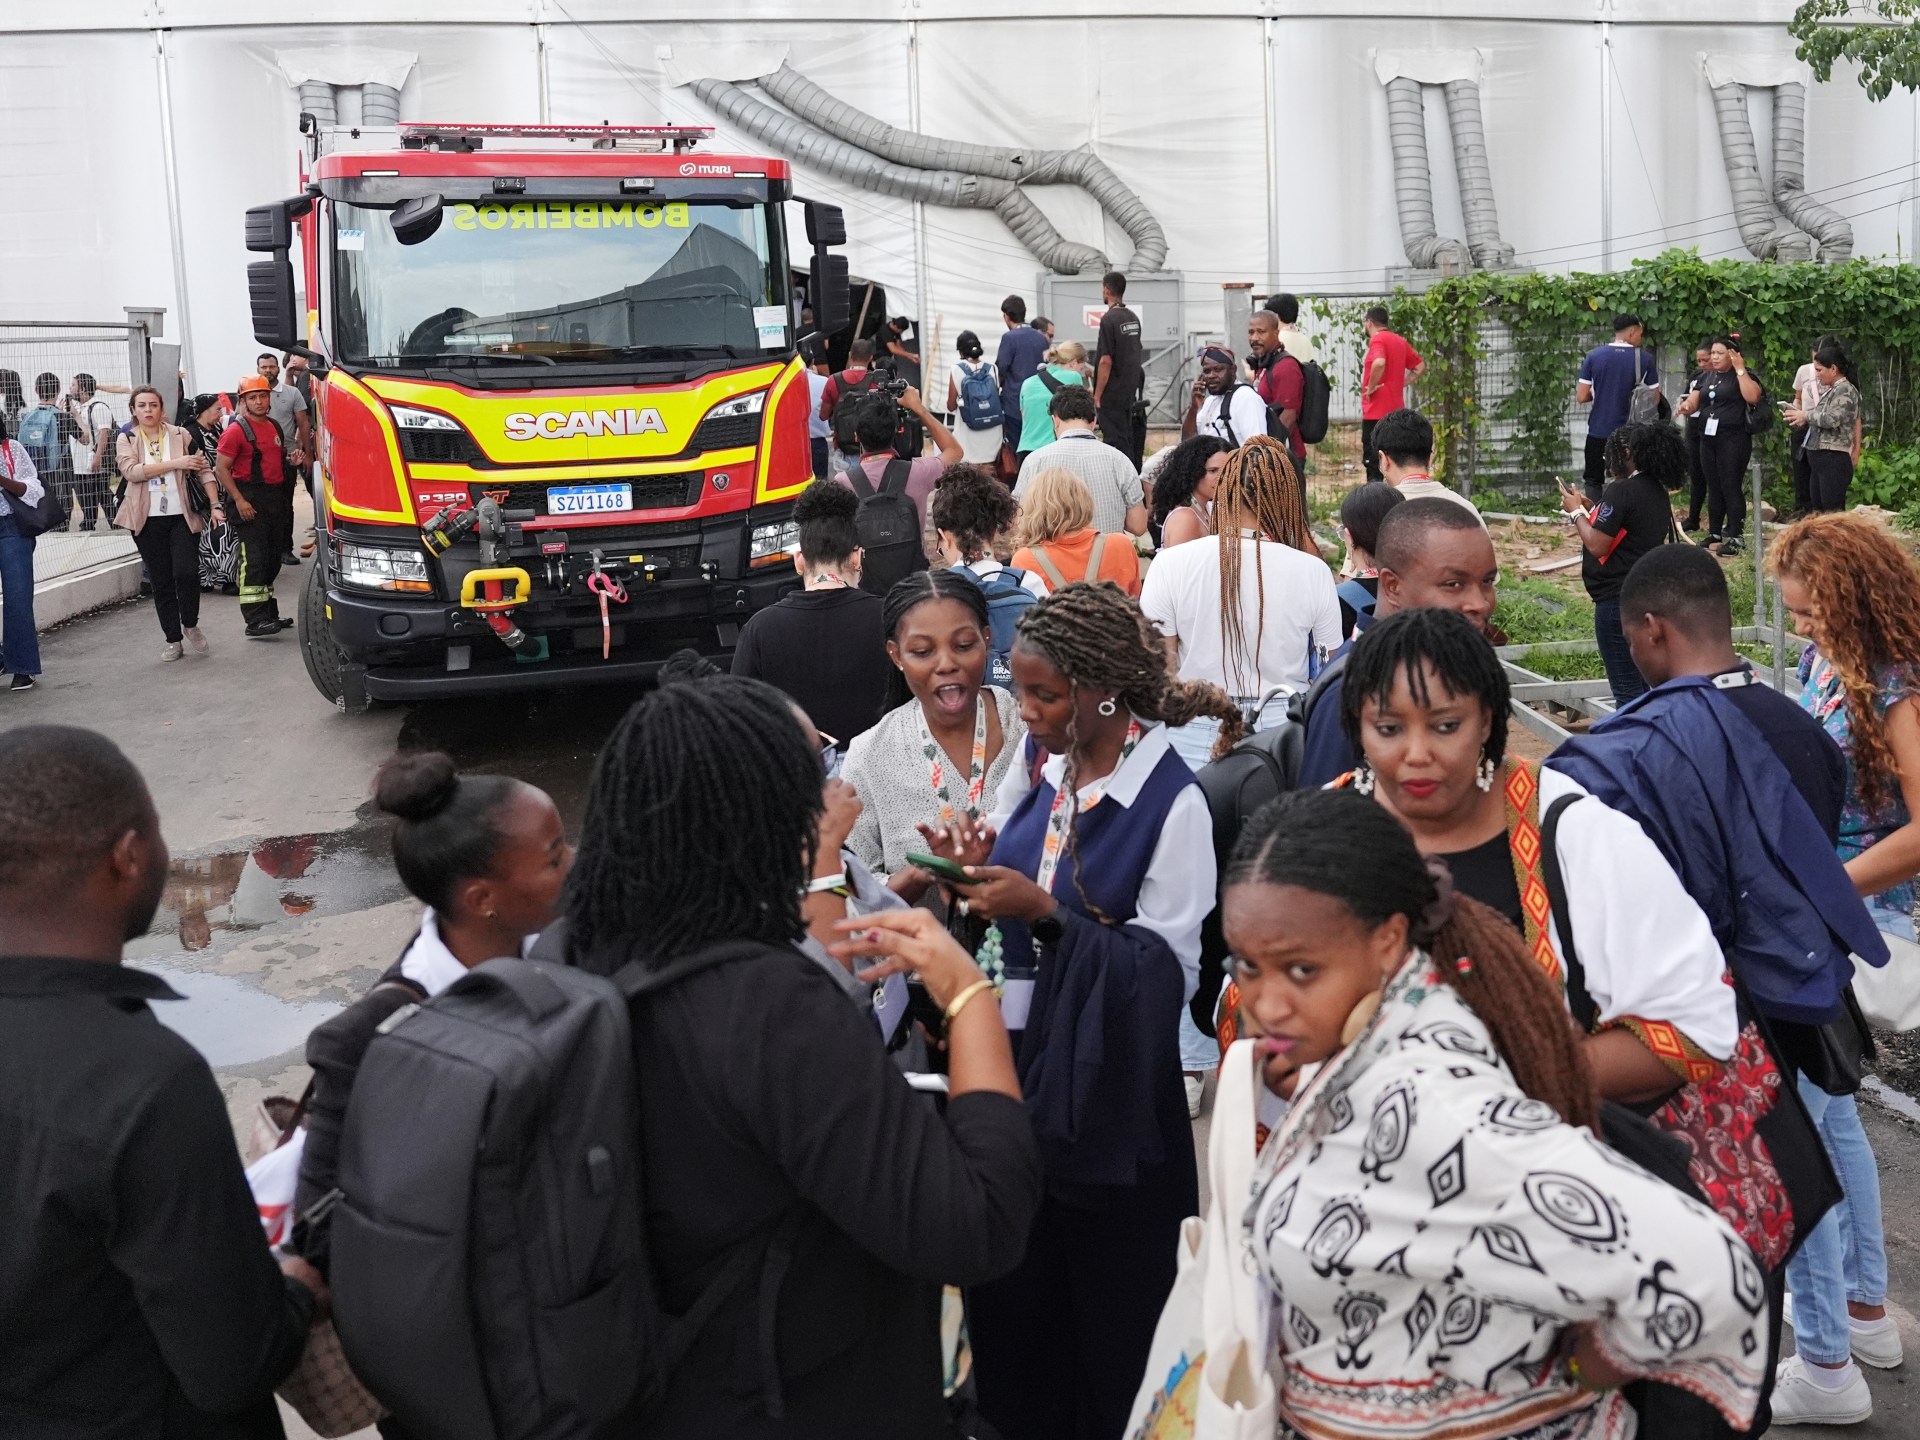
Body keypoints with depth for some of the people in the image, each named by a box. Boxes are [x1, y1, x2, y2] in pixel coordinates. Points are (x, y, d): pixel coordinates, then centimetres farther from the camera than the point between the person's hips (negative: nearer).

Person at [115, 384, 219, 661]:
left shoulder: (180, 435, 5)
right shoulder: (127, 440, 4)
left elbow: (204, 470, 5)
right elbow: (131, 470, -14)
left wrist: (215, 505, -5)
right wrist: (176, 463, -19)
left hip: (183, 516, -1)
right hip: (148, 521, 1)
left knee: (186, 572, -14)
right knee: (161, 581, 5)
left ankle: (190, 625, 10)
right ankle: (173, 639, 13)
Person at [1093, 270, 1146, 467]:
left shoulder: (1109, 319, -15)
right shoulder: (1133, 318, 9)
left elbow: (1106, 361, -19)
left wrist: (1097, 396, -13)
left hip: (1113, 394, -8)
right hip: (1130, 392, 8)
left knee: (1116, 442, -6)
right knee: (1129, 442, 14)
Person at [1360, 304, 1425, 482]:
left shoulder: (1377, 339, -11)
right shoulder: (1399, 341, 14)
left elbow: (1379, 363, -30)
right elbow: (1420, 366, 20)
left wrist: (1371, 387, -17)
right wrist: (1401, 383, 13)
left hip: (1376, 412, -8)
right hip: (1396, 410, 8)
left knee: (1373, 464, -6)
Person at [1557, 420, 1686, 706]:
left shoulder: (1621, 491, -18)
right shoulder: (1656, 492, 11)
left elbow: (1597, 545, -20)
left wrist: (1576, 512, -6)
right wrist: (1590, 508, 15)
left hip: (1617, 599, -10)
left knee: (1626, 687, -5)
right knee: (1639, 684, 18)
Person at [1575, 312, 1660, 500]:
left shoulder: (1594, 355, -5)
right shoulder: (1644, 359, -5)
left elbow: (1581, 397, -6)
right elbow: (1655, 398, 0)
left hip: (1598, 430, 0)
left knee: (1593, 480, 10)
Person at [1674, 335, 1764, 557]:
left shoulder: (1743, 376, -3)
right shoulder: (1706, 377, 16)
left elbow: (1752, 397, -21)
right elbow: (1693, 401, 12)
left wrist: (1740, 369, -19)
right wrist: (1686, 406, -11)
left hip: (1734, 439, -7)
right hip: (1708, 438, 7)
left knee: (1731, 487, -7)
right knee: (1713, 488, 12)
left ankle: (1734, 538, -4)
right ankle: (1714, 534, 20)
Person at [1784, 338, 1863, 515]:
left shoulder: (1845, 390, -10)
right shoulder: (1830, 390, 18)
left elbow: (1832, 419, -20)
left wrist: (1805, 416, -7)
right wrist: (1799, 418, 5)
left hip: (1834, 460, -10)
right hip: (1818, 458, 10)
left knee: (1833, 515, -9)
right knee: (1817, 513, 11)